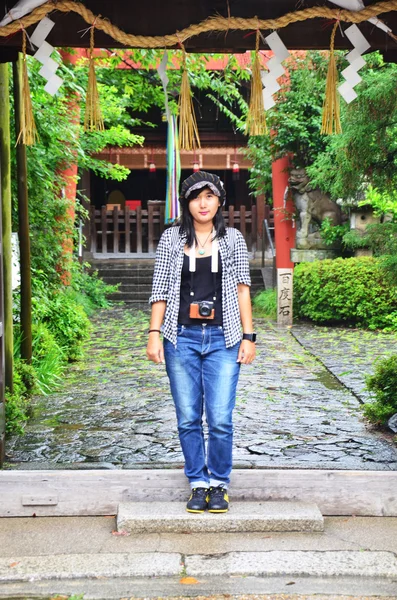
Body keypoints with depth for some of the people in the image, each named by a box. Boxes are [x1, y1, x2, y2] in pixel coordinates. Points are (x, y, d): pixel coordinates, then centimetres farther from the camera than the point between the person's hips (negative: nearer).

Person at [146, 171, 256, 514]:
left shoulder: (233, 240, 7)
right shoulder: (171, 240, 6)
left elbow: (242, 290, 8)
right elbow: (161, 290, 6)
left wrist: (249, 336, 2)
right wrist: (154, 334, -1)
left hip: (222, 339, 0)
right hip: (181, 338, 1)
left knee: (220, 420, -4)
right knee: (188, 420, 5)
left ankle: (219, 484, 15)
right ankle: (198, 484, 20)